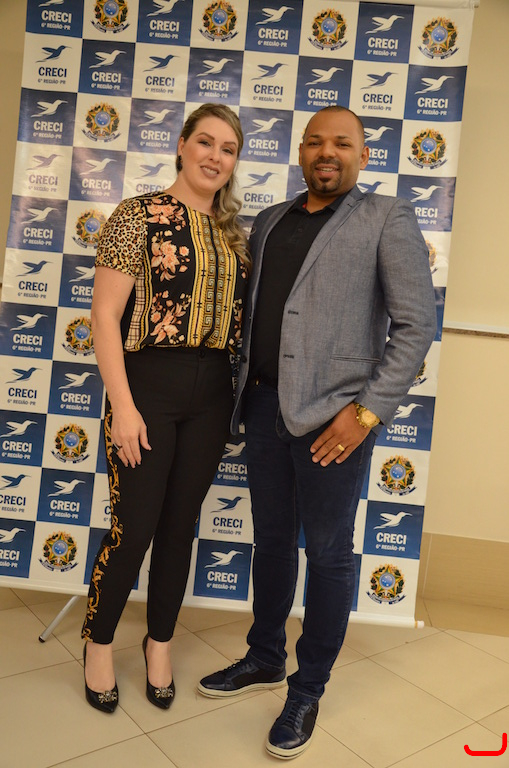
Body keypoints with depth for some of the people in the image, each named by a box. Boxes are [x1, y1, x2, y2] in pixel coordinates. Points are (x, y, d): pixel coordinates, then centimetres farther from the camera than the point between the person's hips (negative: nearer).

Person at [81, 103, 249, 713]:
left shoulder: (232, 232, 12)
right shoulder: (139, 216, -4)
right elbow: (105, 315, -9)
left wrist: (240, 395, 8)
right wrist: (123, 407, -14)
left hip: (212, 394, 5)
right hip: (149, 383, -5)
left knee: (180, 525, 13)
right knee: (134, 526, 2)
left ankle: (159, 646, 34)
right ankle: (98, 644, 30)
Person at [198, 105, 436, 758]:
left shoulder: (388, 219, -1)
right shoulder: (269, 221, 15)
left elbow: (417, 324, -7)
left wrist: (367, 411, -14)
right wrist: (243, 391, 9)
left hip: (333, 413, -5)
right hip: (265, 405, 5)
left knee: (328, 553, 7)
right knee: (271, 540, 17)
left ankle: (308, 691, 25)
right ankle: (264, 660, 37)